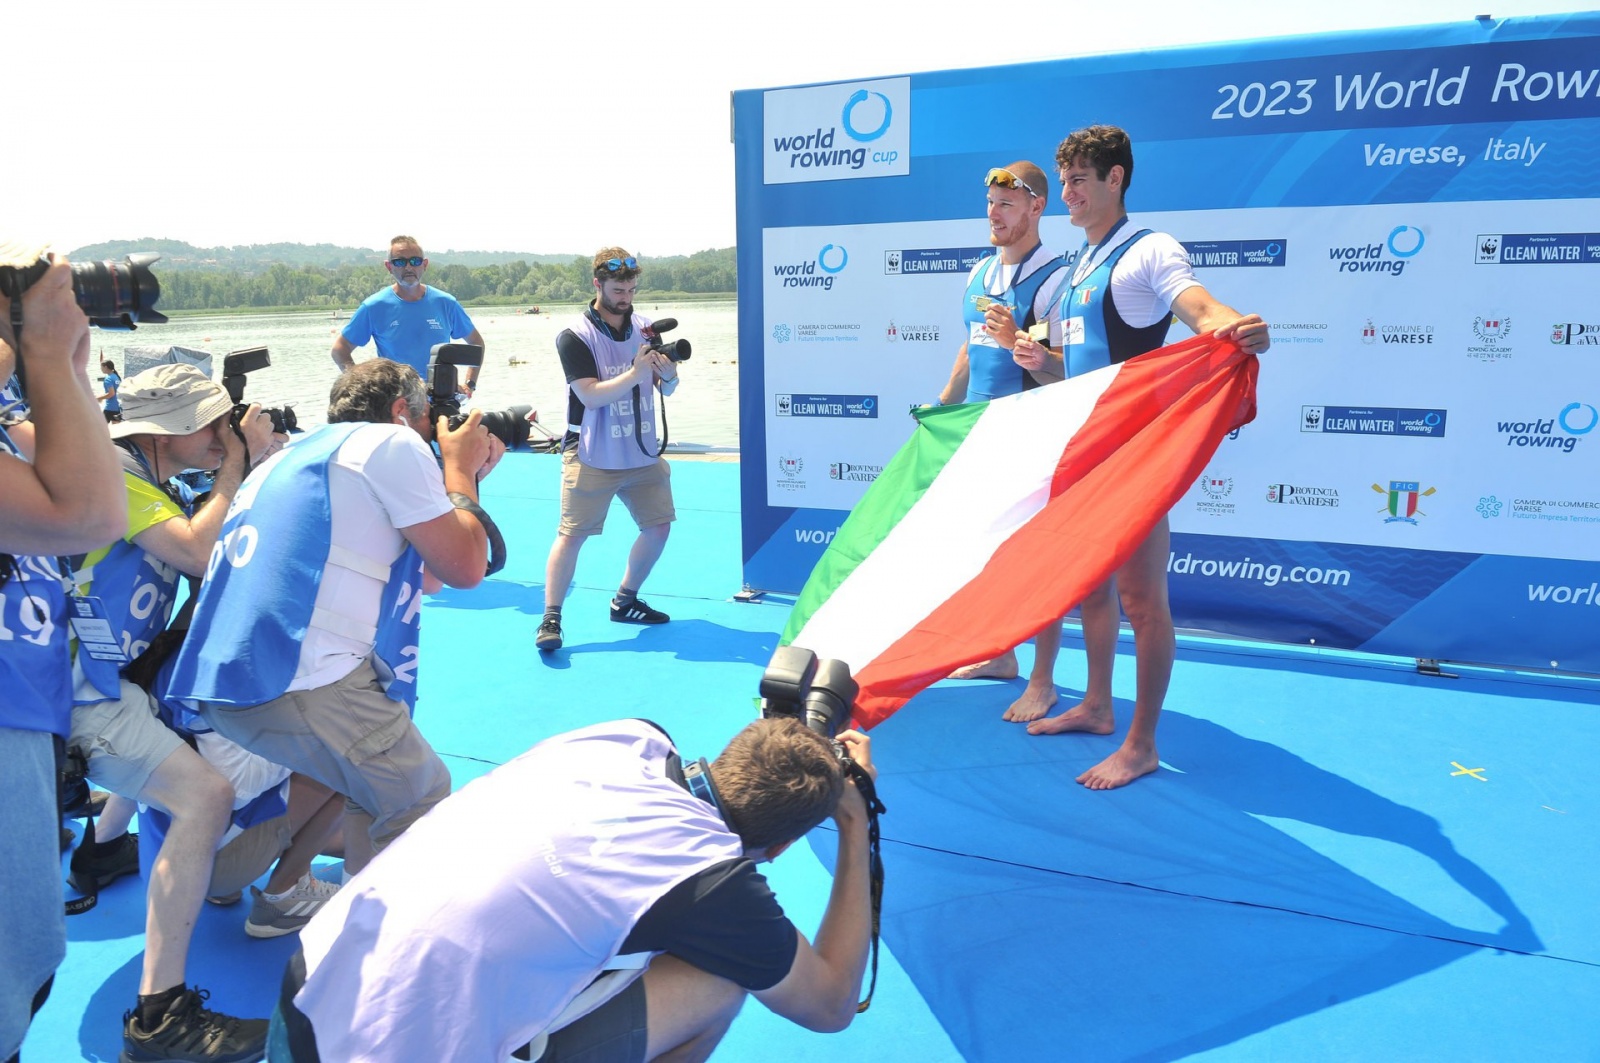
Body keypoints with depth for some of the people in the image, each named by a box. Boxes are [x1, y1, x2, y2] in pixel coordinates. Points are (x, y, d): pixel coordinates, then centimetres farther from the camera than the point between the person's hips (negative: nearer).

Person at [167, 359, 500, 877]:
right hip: (295, 681, -9)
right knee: (422, 802, 6)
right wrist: (459, 471, 14)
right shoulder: (391, 442, 0)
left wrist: (466, 477, 30)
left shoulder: (295, 454, 27)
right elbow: (464, 568, 0)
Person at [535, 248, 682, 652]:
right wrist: (636, 373, -28)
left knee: (659, 526, 9)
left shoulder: (645, 327, 4)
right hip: (592, 459, -6)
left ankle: (625, 601, 27)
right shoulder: (574, 337, -10)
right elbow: (591, 395, -20)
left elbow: (665, 388, 8)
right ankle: (550, 618, 3)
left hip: (644, 455, 6)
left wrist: (668, 375, -14)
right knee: (572, 534, -5)